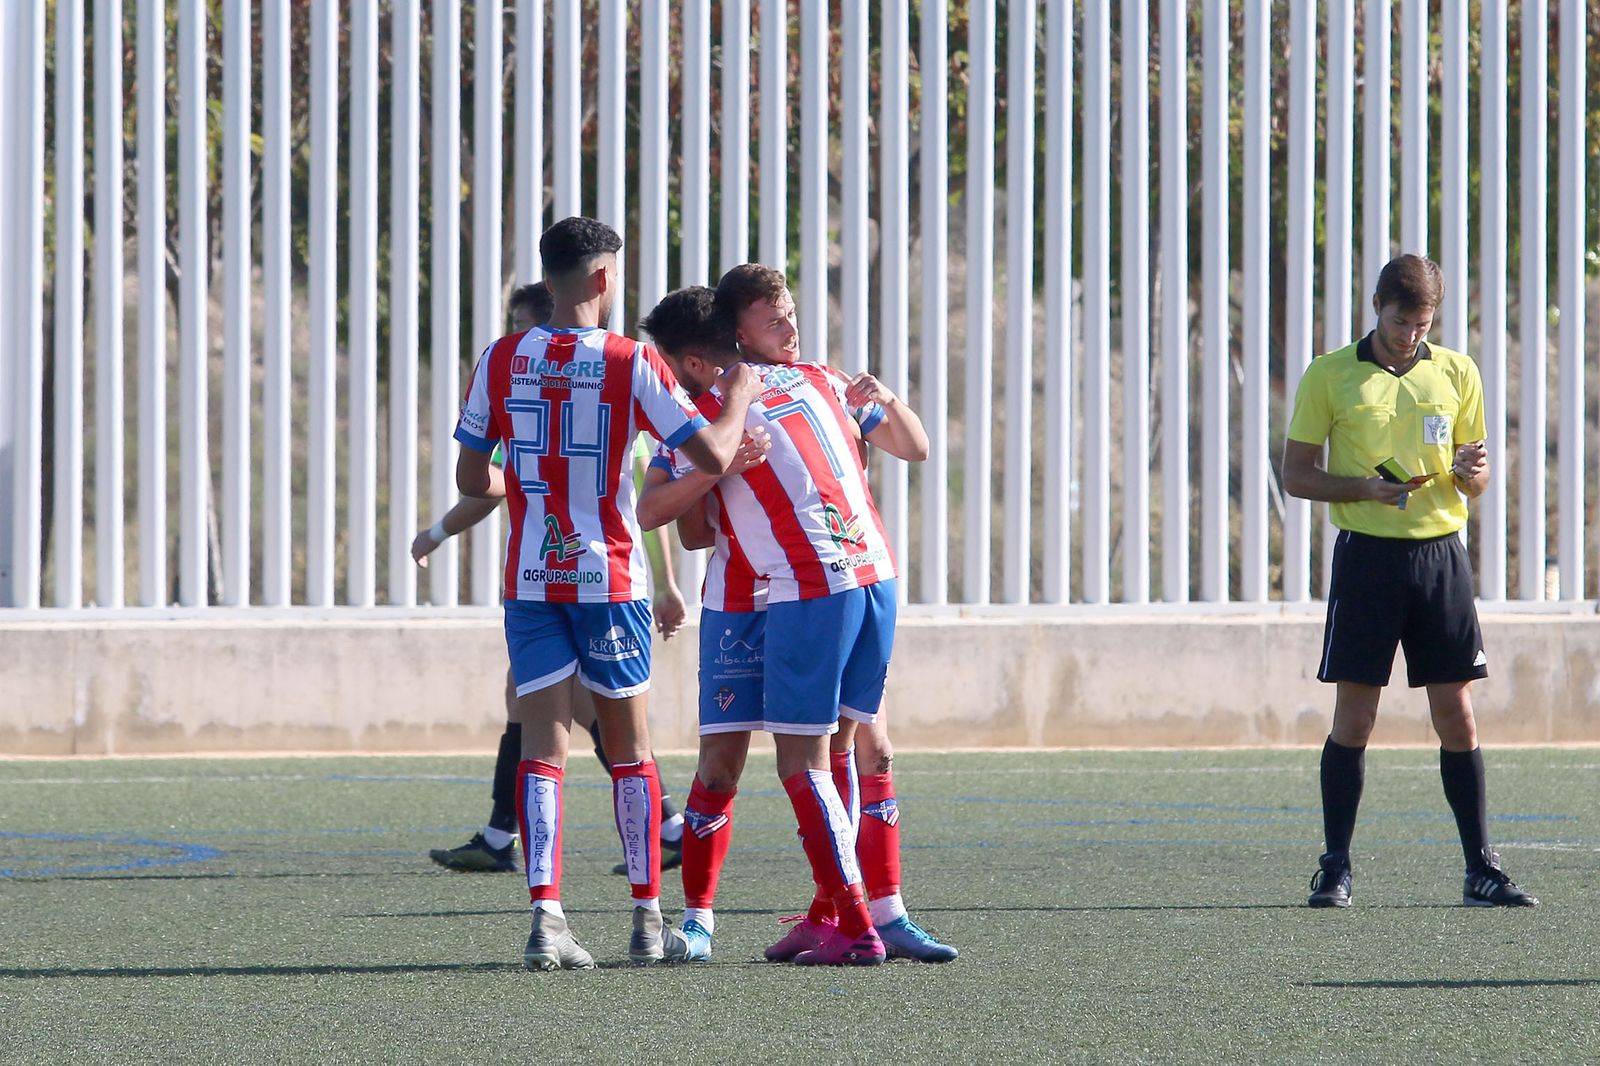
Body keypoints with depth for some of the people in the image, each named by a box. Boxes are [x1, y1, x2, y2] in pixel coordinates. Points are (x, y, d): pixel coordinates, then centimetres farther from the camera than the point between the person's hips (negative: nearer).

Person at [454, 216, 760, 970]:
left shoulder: (500, 362, -1)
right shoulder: (632, 364, -8)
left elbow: (471, 479, 5)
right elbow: (713, 456, -10)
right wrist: (737, 397, 9)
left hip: (530, 580, 1)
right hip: (608, 578, -1)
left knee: (542, 746, -2)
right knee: (629, 746, 12)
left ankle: (545, 914, -17)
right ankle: (648, 918, 16)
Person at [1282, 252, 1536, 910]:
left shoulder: (1456, 373, 11)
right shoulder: (1331, 376, 3)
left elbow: (1476, 482, 17)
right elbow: (1296, 475, 3)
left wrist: (1472, 472, -8)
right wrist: (1366, 488, -13)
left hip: (1440, 553, 2)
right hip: (1367, 554, -2)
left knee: (1457, 715, 0)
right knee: (1354, 717, -2)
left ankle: (1481, 871, 2)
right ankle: (1335, 870, 5)